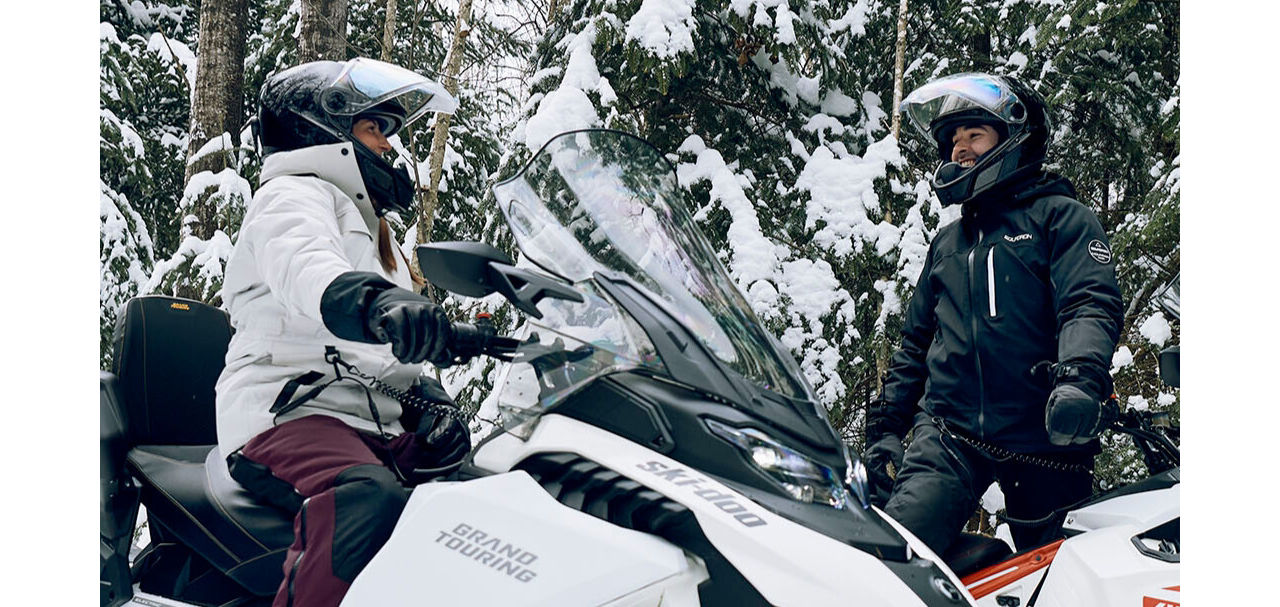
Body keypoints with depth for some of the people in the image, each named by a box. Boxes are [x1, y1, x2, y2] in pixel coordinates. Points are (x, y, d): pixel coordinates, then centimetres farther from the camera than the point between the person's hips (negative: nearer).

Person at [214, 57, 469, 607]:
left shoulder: (369, 223, 32)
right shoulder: (292, 195, 2)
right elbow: (303, 266, -24)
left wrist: (428, 398, 10)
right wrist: (375, 304, -46)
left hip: (376, 426, 9)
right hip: (285, 414, -9)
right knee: (372, 500, -40)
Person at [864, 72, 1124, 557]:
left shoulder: (1059, 216, 6)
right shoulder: (947, 243, 23)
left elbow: (1092, 304, -10)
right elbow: (915, 343, 28)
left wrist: (1080, 376, -30)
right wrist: (885, 425, 19)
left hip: (1043, 437, -3)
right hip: (949, 433, 4)